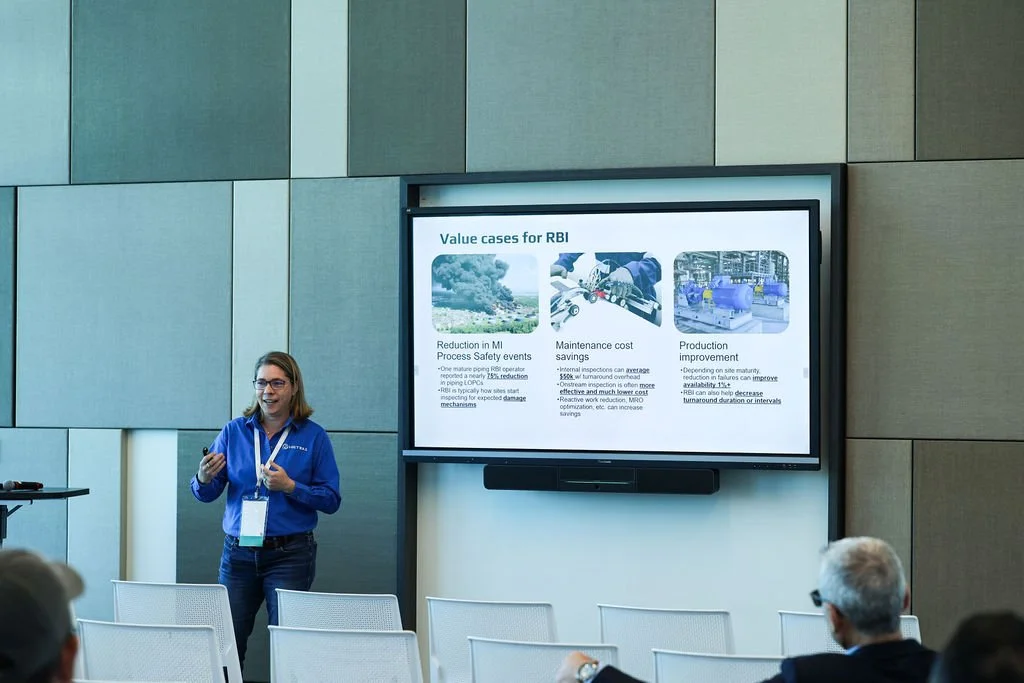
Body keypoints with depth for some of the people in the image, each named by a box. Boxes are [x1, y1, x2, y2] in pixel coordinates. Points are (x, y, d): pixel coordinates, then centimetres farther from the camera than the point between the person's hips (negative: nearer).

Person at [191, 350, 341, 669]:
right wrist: (204, 478, -17)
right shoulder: (234, 431, 6)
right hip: (238, 553, 2)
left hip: (289, 555, -2)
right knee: (228, 641, 2)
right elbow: (206, 494, 5)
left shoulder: (313, 437, 0)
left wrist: (290, 486, -15)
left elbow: (331, 500, -2)